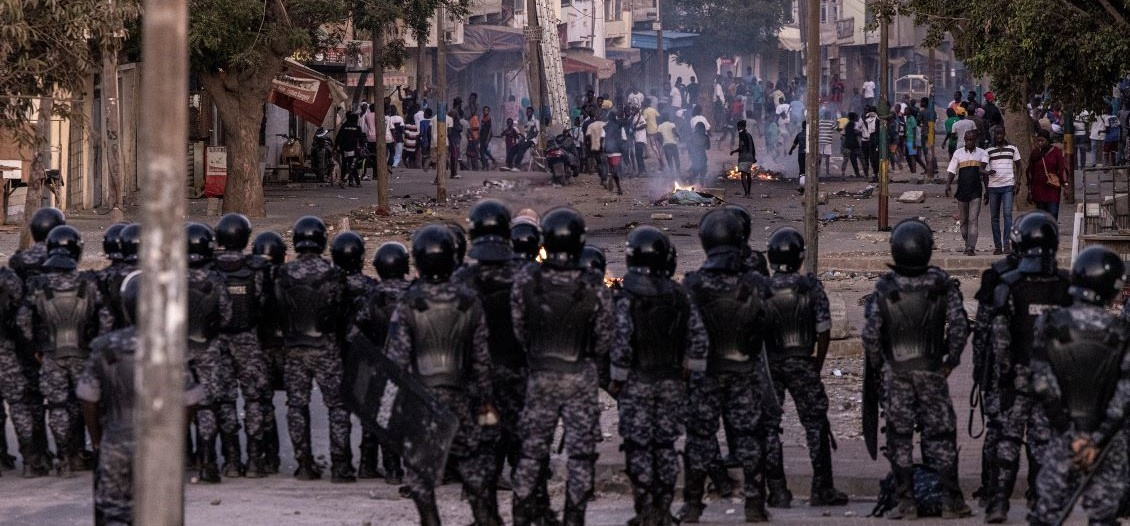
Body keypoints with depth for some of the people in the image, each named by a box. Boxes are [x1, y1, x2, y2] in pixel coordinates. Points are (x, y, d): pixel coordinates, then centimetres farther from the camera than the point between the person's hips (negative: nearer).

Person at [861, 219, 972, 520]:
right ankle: (951, 500, 5)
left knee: (899, 435, 6)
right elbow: (959, 326, -7)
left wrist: (878, 364, 9)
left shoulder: (884, 288, -8)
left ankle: (906, 502, 4)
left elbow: (871, 334, -7)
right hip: (931, 370, 0)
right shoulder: (942, 284, -7)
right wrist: (951, 360, 6)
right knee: (940, 433, 6)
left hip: (895, 371, 0)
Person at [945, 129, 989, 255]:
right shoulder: (958, 153, 9)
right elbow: (952, 171, 8)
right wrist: (948, 185, -8)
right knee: (964, 221, 9)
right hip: (962, 191, 2)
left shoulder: (981, 153, 5)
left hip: (975, 192, -2)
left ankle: (971, 248, -19)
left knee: (973, 220, -12)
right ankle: (968, 245, 24)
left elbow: (984, 173, 3)